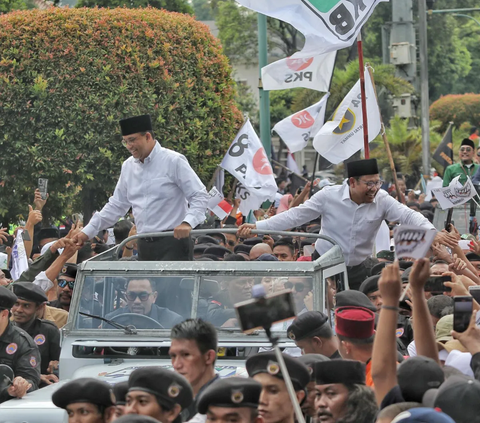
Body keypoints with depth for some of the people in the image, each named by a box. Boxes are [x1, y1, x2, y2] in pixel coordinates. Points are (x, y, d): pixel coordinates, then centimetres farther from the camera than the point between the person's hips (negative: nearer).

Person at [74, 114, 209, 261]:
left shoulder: (173, 161, -4)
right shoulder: (128, 166, 13)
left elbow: (200, 196, -7)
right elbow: (116, 205, 21)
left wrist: (187, 222, -24)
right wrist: (88, 232, 15)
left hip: (173, 244, -6)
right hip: (145, 247, 6)